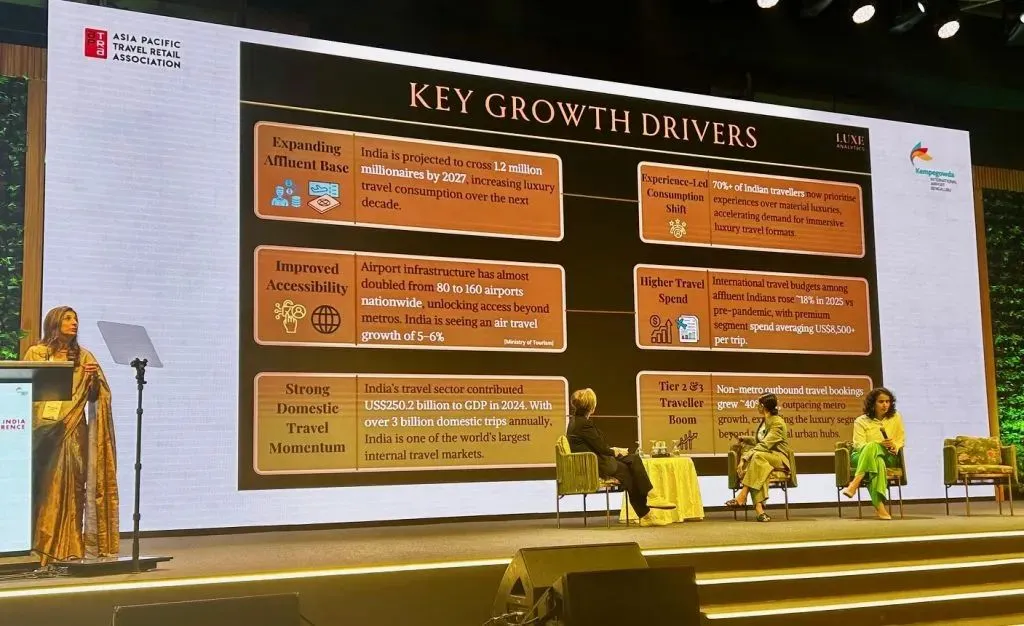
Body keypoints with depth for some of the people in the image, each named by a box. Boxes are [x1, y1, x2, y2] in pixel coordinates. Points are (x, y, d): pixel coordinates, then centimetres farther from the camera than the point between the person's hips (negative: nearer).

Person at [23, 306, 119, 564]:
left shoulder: (83, 356, 12)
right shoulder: (36, 353, 7)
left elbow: (94, 396, 8)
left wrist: (94, 378, -11)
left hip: (73, 431, 2)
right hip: (44, 429, -1)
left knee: (71, 486, -2)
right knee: (43, 486, -3)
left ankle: (69, 548, 1)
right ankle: (40, 547, 3)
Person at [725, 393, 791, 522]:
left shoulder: (778, 422, -11)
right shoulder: (763, 422, 18)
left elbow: (765, 445, -21)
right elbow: (758, 442, 28)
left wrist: (746, 456, -26)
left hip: (779, 458, -6)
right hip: (764, 457, 6)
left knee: (757, 456, -38)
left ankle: (742, 495, -39)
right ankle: (759, 509, -47)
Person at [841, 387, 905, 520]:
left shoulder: (896, 418, 13)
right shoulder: (861, 421, 4)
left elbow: (901, 439, 17)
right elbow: (858, 444, -5)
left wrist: (894, 446, -8)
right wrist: (880, 445, -21)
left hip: (888, 458, 1)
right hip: (861, 457, -1)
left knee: (872, 447, -38)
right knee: (877, 461, -40)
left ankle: (855, 484, -46)